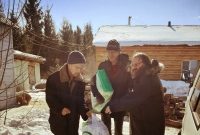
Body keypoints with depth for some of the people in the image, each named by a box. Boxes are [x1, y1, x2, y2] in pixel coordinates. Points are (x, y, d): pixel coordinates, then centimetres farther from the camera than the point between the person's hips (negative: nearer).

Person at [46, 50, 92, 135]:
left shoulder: (80, 81, -1)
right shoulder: (53, 78, -14)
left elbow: (80, 100, 4)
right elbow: (50, 98, -10)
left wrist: (85, 111, -14)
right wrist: (60, 109, -26)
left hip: (73, 120, 4)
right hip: (58, 120, -3)